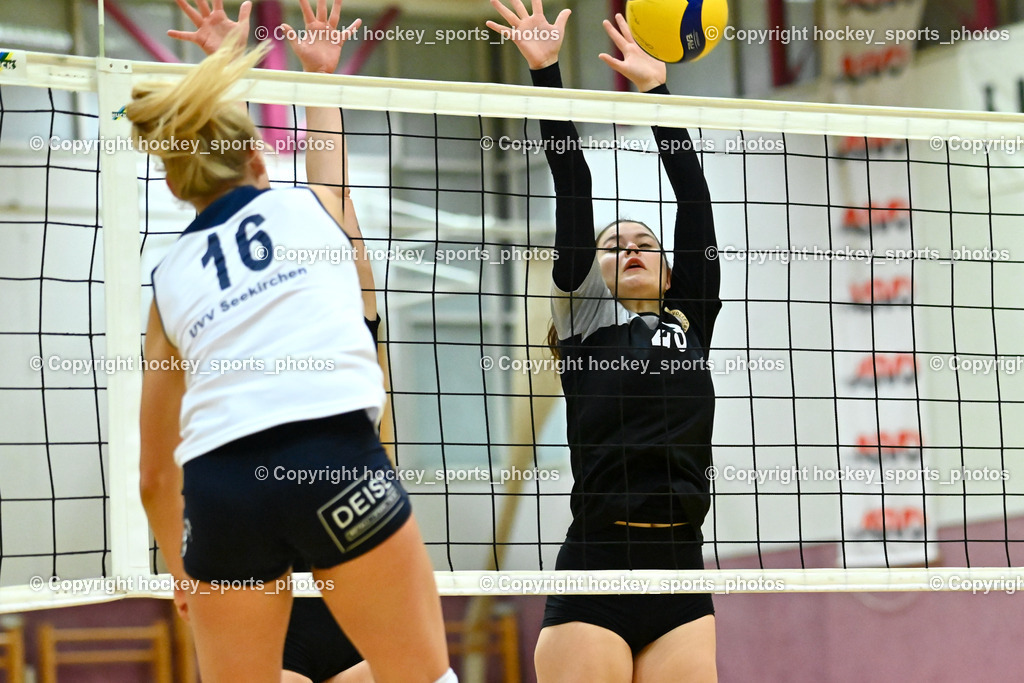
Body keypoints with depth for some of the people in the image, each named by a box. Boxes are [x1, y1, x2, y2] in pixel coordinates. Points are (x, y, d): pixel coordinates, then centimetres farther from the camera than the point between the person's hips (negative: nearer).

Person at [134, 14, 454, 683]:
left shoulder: (169, 279, 22)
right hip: (335, 455, -2)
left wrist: (184, 577, 36)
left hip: (216, 483, 3)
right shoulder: (311, 205, 17)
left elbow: (155, 474, 24)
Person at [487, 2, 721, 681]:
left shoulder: (692, 320, 18)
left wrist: (657, 86, 15)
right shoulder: (585, 316, 11)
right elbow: (573, 185, 7)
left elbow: (693, 193, 16)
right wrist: (545, 71, 2)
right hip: (595, 575, -3)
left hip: (681, 572, 3)